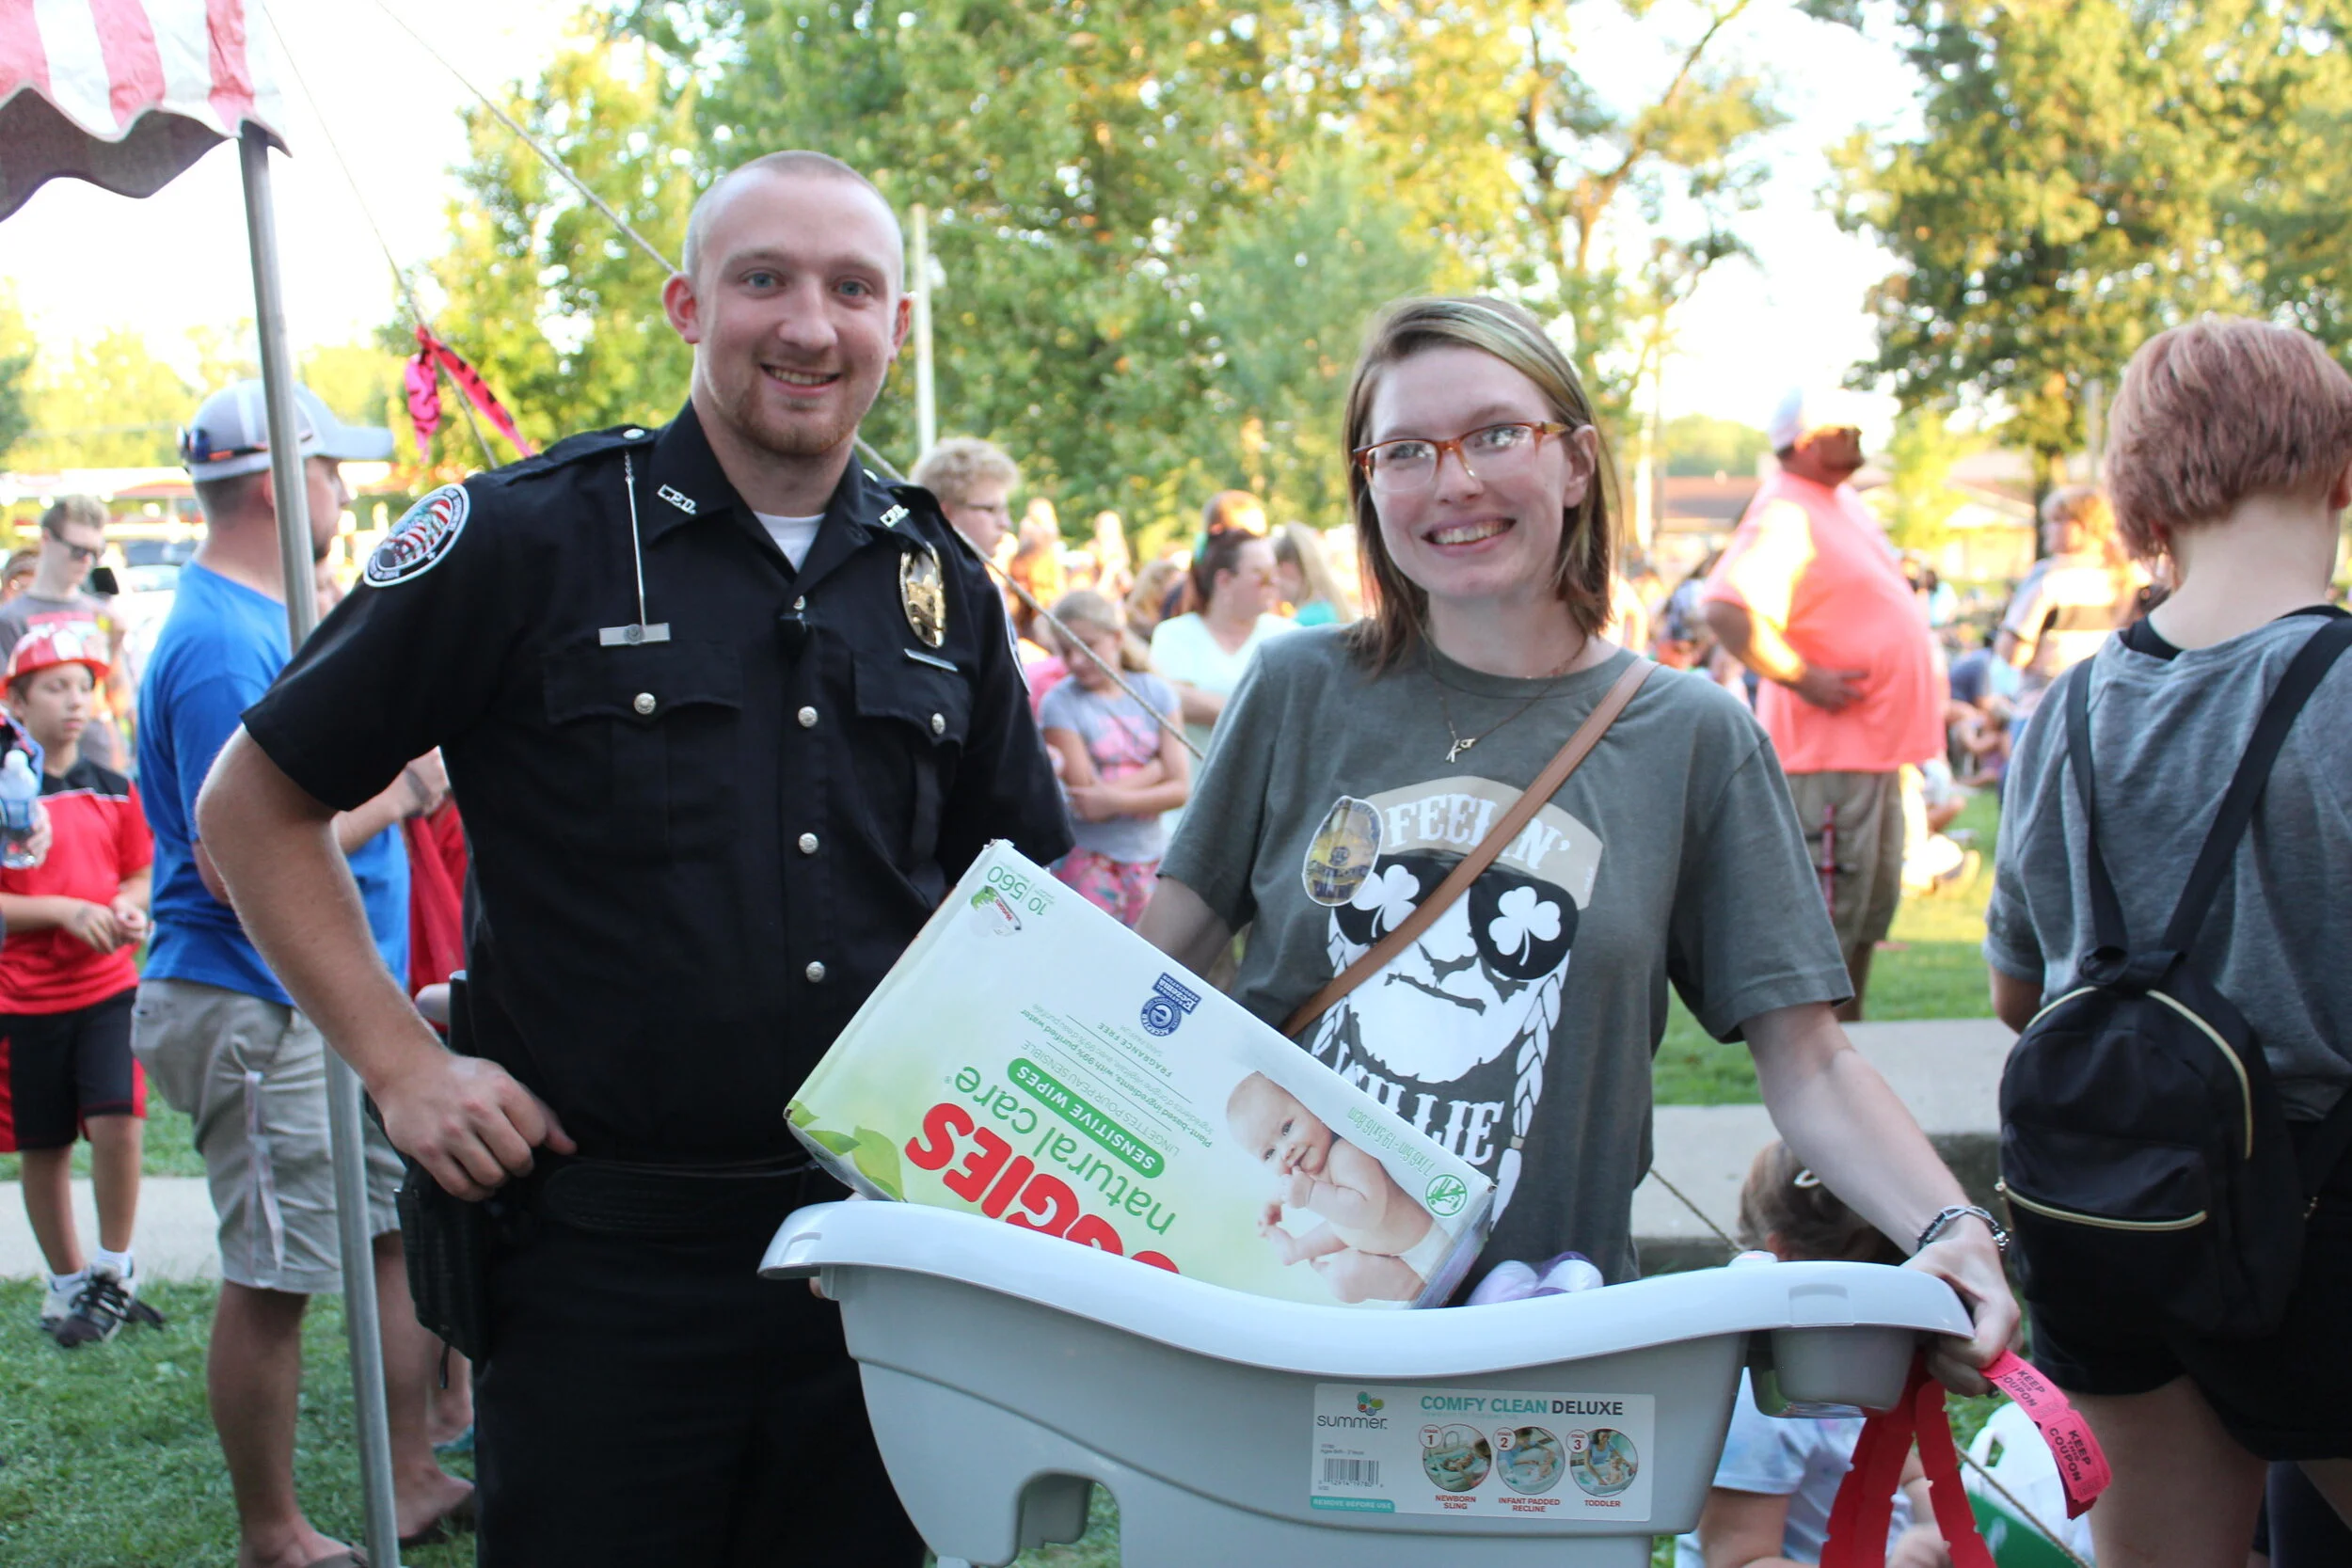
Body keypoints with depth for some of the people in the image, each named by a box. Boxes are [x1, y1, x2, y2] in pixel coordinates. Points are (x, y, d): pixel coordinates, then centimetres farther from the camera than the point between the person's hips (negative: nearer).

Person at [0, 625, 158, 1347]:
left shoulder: (113, 790, 6)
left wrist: (130, 910, -6)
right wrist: (65, 911, -18)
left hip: (108, 988, 2)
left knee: (118, 1123, -14)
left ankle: (114, 1268, 6)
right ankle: (68, 1285, 25)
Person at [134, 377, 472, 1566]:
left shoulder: (265, 622, 14)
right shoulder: (223, 644, -19)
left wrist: (400, 772, 8)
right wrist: (393, 792, -15)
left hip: (332, 1002, 10)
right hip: (259, 1011, -10)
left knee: (400, 1228, 14)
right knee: (273, 1279, 2)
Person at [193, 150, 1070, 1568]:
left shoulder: (939, 581, 7)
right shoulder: (525, 541, -6)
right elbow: (256, 807, 0)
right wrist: (403, 1064, -7)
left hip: (877, 1236, 4)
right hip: (603, 1252, -4)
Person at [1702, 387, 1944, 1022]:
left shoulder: (1843, 502, 14)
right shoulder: (1784, 513, -17)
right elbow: (1725, 608, -31)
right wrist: (1803, 677, -25)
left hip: (1874, 744, 10)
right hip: (1830, 750, -10)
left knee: (1873, 900, 17)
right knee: (1830, 909, -6)